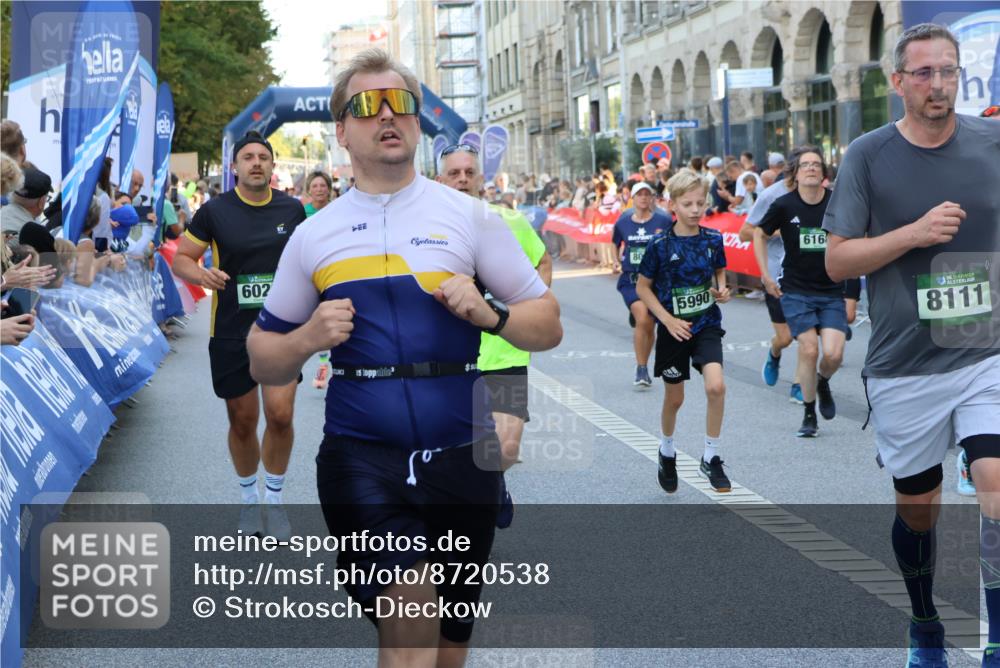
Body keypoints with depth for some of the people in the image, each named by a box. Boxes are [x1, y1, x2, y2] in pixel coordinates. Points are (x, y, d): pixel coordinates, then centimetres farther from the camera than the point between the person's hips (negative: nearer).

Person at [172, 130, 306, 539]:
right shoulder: (214, 211, -4)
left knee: (280, 415, -11)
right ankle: (248, 498, 31)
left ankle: (274, 498, 10)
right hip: (230, 332, 0)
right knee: (242, 421, 8)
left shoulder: (292, 209, 1)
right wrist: (202, 274, -20)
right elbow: (180, 259, 0)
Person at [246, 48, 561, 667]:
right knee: (413, 615, -22)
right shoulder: (314, 234, 7)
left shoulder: (470, 216, 4)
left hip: (462, 456, 1)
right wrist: (309, 339, -8)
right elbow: (262, 361, 12)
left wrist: (489, 314, -14)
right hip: (361, 458, -1)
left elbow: (548, 326, 5)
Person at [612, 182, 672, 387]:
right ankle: (641, 369, -12)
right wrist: (620, 259, 6)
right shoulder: (622, 223, 3)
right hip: (630, 280, 0)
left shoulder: (663, 221, -4)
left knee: (649, 326, 8)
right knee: (642, 319, -20)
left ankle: (643, 369, 27)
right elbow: (616, 244, 21)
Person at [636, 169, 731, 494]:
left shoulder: (713, 240, -4)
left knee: (716, 386, -20)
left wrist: (722, 291, -8)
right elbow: (642, 288, -4)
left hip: (707, 324, 1)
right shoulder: (660, 245, -12)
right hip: (673, 330, -1)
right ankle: (667, 451, 40)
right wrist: (668, 319, -13)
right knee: (674, 398, 12)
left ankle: (711, 458, -5)